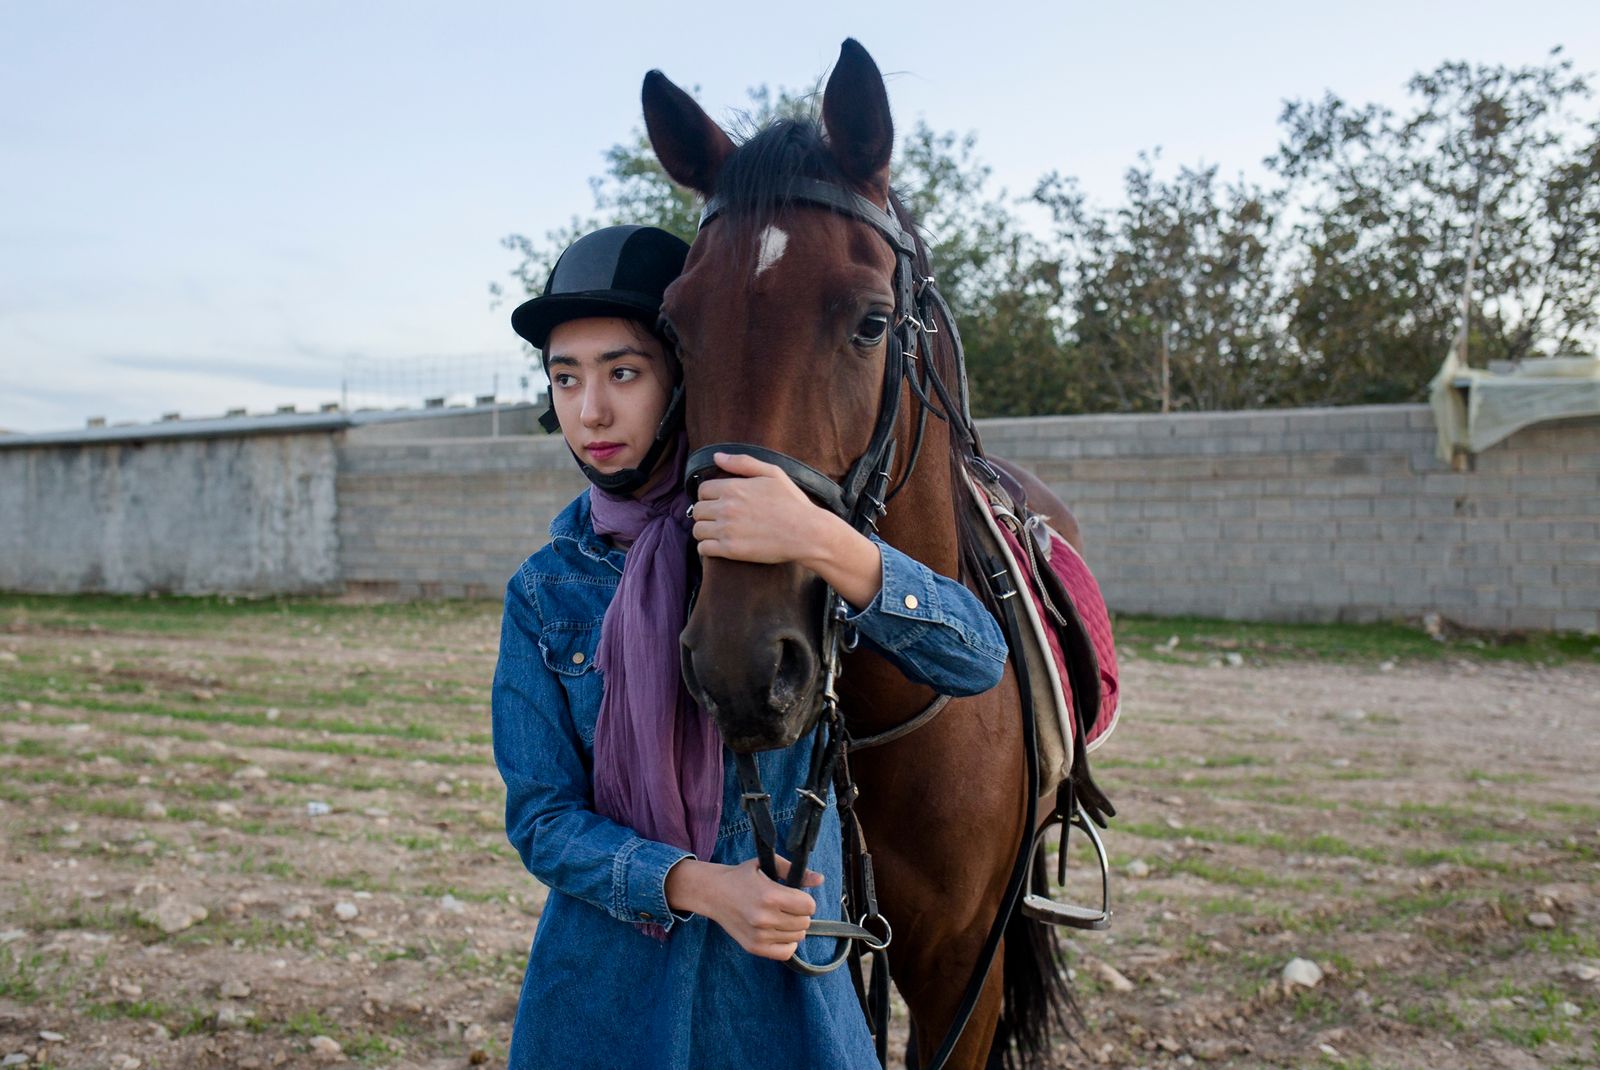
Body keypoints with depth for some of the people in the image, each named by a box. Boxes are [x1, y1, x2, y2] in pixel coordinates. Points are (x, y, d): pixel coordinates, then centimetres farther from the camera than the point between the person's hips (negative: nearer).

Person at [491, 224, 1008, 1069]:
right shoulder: (543, 594, -3)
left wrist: (825, 543, -35)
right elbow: (541, 819, -5)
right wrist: (699, 886, -22)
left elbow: (977, 661, -19)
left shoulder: (785, 532, -8)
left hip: (785, 976, -1)